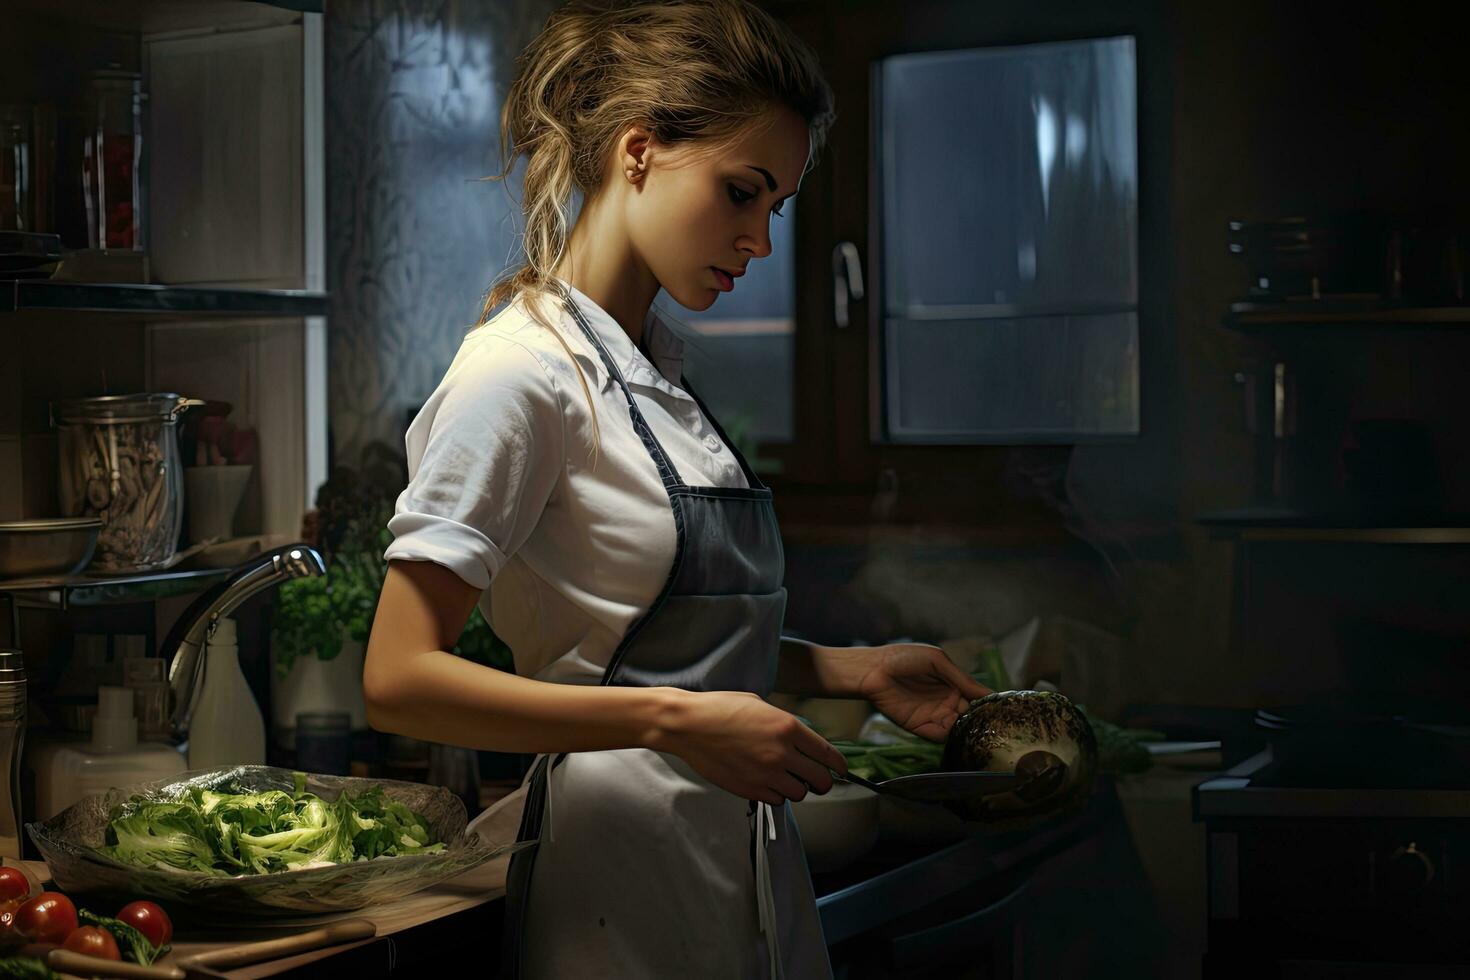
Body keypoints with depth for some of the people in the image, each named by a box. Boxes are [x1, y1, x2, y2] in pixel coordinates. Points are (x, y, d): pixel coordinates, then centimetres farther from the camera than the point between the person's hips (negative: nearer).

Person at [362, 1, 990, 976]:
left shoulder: (659, 366, 13)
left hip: (753, 879, 8)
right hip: (622, 896, -8)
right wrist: (675, 723, -25)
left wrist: (854, 669, 8)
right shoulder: (520, 373, -14)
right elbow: (400, 678, -20)